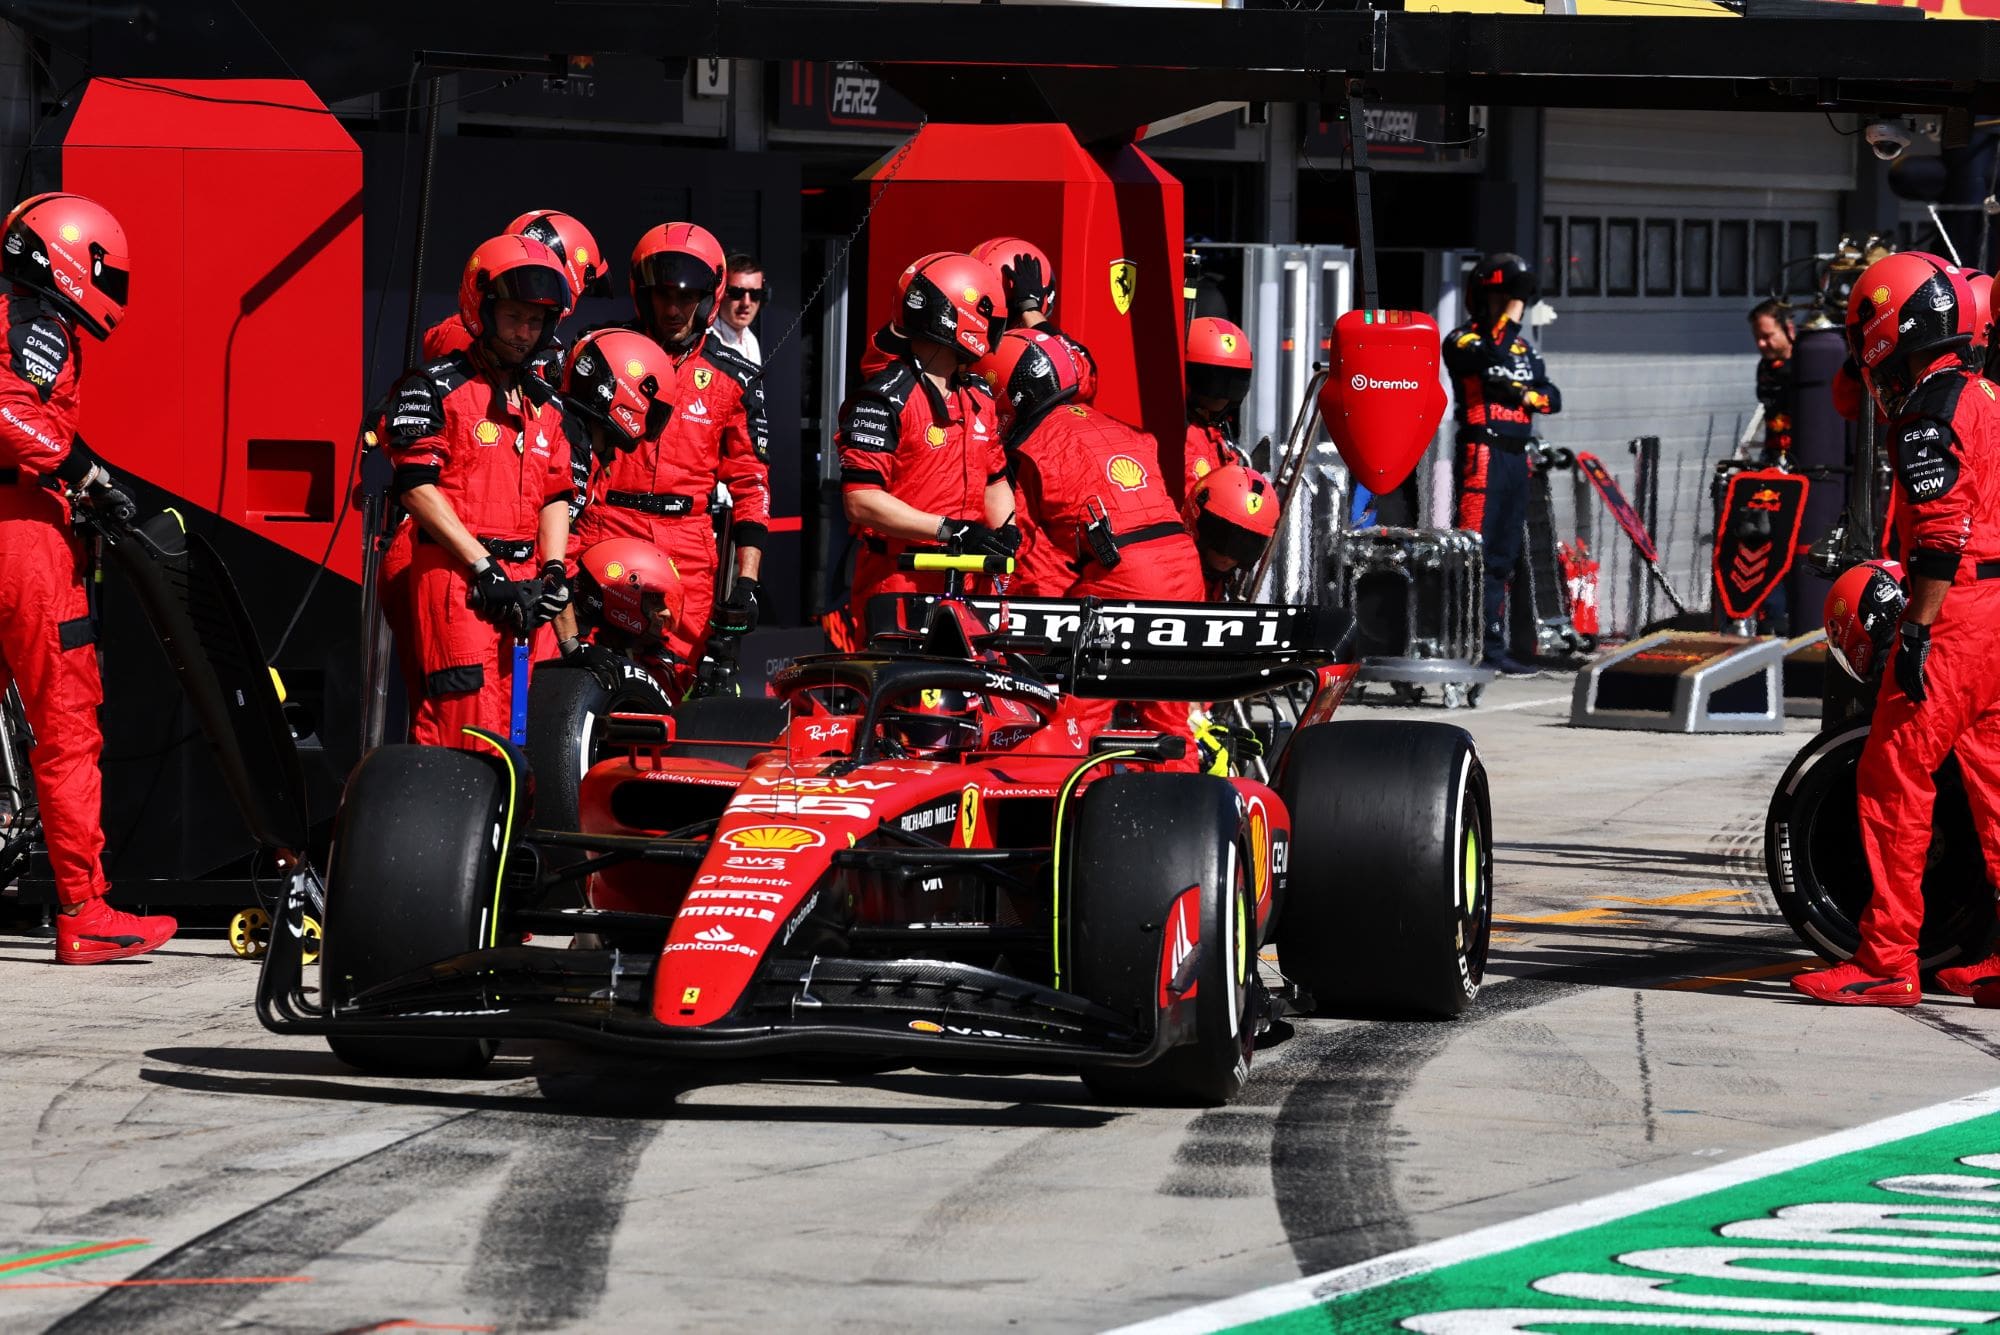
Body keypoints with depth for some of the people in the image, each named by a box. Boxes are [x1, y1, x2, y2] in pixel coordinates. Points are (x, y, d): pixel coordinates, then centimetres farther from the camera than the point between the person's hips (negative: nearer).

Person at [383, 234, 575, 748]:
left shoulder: (545, 404, 19)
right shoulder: (436, 388, -2)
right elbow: (417, 488, -9)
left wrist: (553, 572, 2)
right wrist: (485, 570, -14)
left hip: (524, 583, 7)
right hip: (456, 578, -7)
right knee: (464, 729, -14)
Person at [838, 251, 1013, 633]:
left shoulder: (978, 397, 17)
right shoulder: (885, 398, -9)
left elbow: (994, 480, 27)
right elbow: (860, 501, -16)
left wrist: (1006, 530, 5)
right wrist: (949, 530, -20)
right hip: (897, 585, -8)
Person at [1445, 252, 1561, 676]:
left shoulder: (1522, 347, 21)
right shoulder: (1461, 341, -1)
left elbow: (1553, 397, 15)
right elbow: (1489, 359, -23)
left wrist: (1528, 395, -4)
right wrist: (1507, 322, -15)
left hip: (1516, 457, 8)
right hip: (1483, 452, -8)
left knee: (1503, 556, 9)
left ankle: (1494, 646, 12)